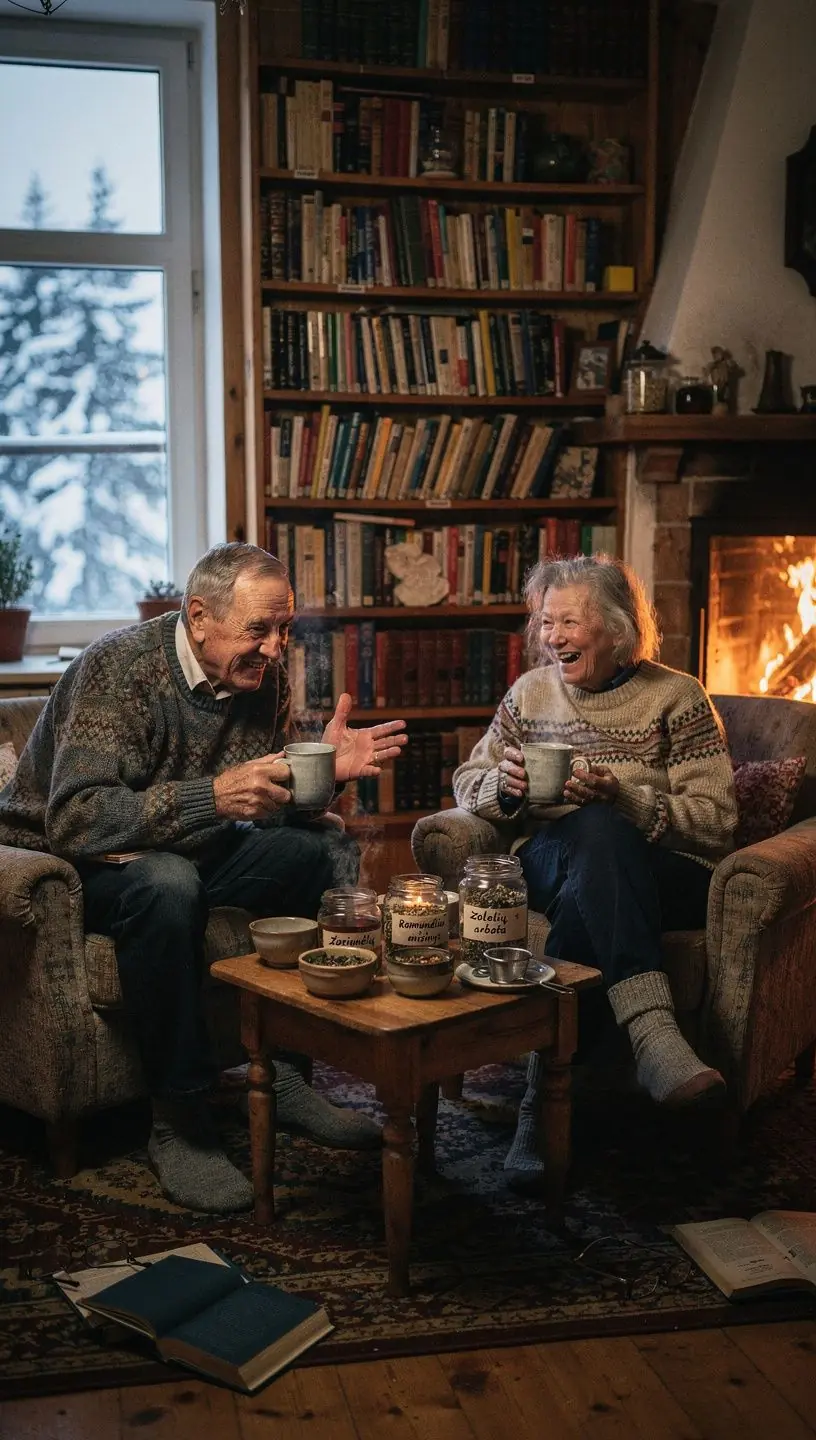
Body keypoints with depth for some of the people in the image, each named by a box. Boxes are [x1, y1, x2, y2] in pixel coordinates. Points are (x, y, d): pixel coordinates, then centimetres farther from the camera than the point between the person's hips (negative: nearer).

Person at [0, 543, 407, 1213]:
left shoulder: (264, 676, -2)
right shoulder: (119, 667, -24)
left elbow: (268, 806, 5)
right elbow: (74, 818, -33)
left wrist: (324, 766, -16)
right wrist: (212, 796, -40)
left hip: (188, 849, 7)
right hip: (68, 859, -7)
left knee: (330, 852, -8)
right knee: (164, 887, -38)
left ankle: (286, 1071, -3)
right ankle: (179, 1118, -24)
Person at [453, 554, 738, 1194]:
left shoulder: (677, 697, 5)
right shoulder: (530, 692, 17)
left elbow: (717, 820, -4)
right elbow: (468, 781, 19)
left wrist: (622, 795, -19)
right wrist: (504, 784, -6)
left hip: (660, 879, -2)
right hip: (550, 861, 2)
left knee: (599, 828, -38)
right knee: (593, 832, -35)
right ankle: (653, 1033, -53)